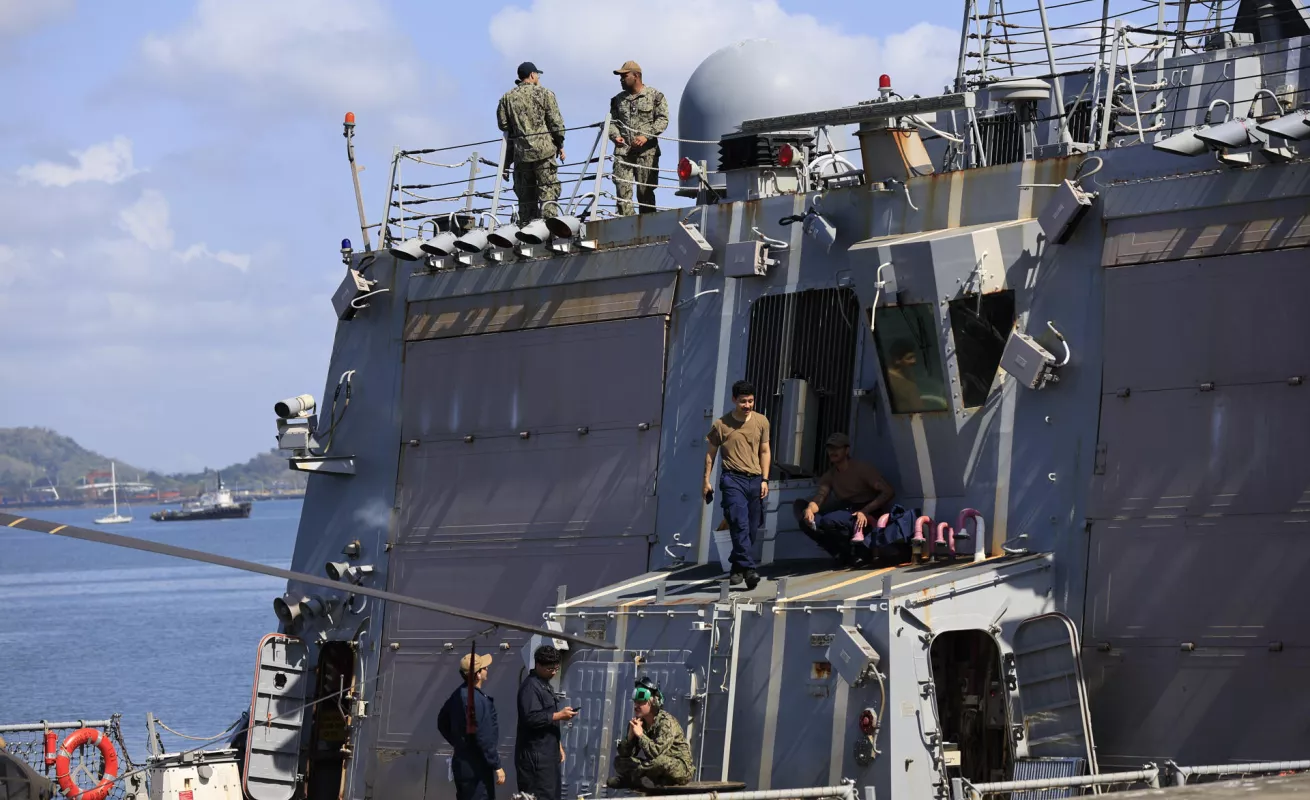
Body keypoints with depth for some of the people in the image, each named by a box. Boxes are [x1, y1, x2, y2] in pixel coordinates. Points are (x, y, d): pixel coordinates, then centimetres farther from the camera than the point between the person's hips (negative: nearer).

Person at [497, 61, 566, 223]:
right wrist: (560, 145, 6)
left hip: (520, 151, 4)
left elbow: (503, 125, 10)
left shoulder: (507, 98, 9)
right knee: (548, 190, -4)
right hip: (543, 149, -4)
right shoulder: (544, 93, 0)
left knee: (525, 194, 8)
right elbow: (555, 121, -3)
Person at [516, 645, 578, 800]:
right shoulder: (530, 687, -15)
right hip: (535, 754, -10)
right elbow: (531, 718, -25)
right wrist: (559, 715, -22)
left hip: (549, 752, 10)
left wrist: (559, 745, 21)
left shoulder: (546, 685, 18)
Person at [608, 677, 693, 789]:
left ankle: (627, 778, -23)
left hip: (680, 768, -7)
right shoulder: (639, 722, 3)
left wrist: (640, 734, -25)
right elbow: (624, 754, -2)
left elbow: (657, 752, -34)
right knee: (619, 760, 2)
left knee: (661, 761, -40)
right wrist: (630, 735, -18)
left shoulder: (666, 722, -19)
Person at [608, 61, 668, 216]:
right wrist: (615, 136, -5)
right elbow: (612, 121, 17)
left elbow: (662, 119, -3)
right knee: (622, 188, -7)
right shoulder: (618, 100, 18)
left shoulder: (655, 96, 4)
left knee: (645, 190, -2)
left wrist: (646, 136, -15)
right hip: (623, 150, 3)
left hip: (646, 151, -3)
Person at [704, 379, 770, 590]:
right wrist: (707, 481, 5)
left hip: (755, 480, 4)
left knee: (751, 529, 5)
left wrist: (764, 480, 5)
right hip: (733, 479, -4)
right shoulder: (721, 424, -1)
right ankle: (748, 569, -22)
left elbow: (764, 451, 12)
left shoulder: (761, 421, 7)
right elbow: (711, 453, 8)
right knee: (740, 525, -16)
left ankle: (737, 568, 19)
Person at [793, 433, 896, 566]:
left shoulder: (862, 469, -5)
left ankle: (854, 553, -12)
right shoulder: (830, 475, 12)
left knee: (829, 520, -34)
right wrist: (810, 508, -30)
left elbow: (888, 492, -14)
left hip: (865, 516, -7)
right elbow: (820, 496, -5)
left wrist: (865, 511, -26)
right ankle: (840, 553, -16)